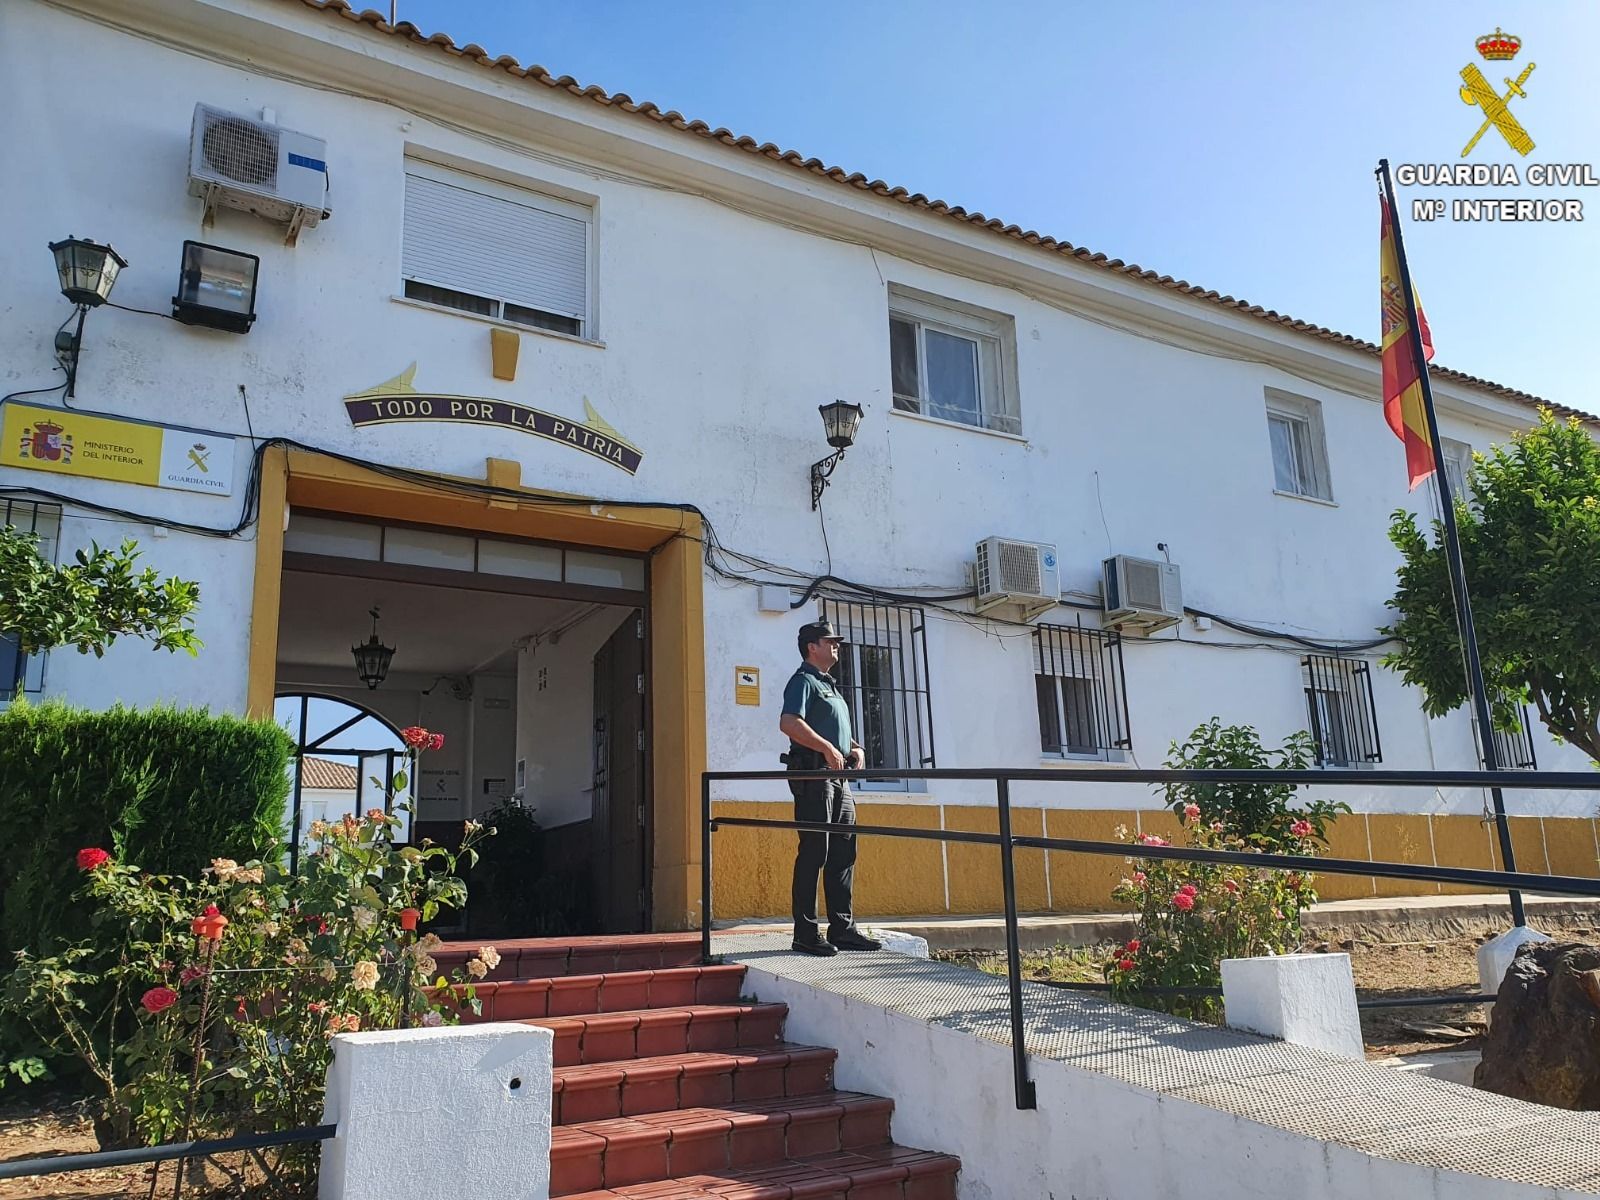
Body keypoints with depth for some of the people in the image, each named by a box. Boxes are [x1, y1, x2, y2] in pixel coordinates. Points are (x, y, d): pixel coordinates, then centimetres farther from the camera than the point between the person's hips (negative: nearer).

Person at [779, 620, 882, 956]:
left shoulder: (829, 686, 25)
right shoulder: (803, 680, -5)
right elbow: (789, 723, -20)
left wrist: (854, 747, 11)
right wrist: (828, 749, -21)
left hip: (839, 777, 10)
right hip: (813, 774, -10)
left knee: (843, 853, 8)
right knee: (813, 852, -8)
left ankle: (842, 929, 14)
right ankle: (806, 934, -3)